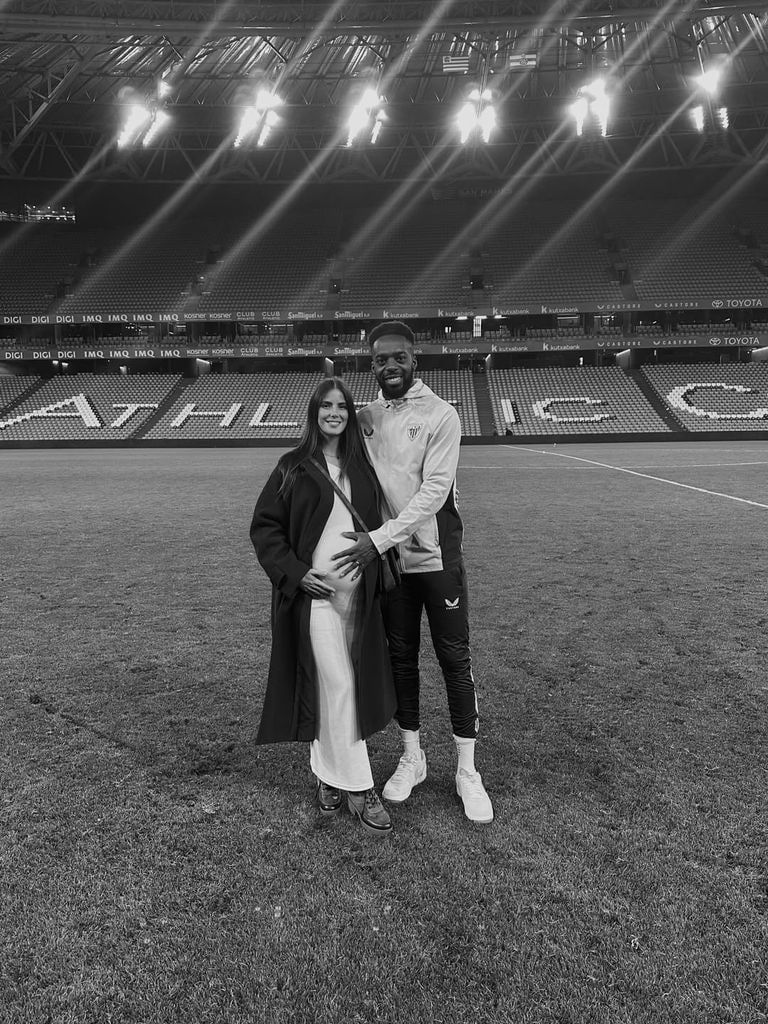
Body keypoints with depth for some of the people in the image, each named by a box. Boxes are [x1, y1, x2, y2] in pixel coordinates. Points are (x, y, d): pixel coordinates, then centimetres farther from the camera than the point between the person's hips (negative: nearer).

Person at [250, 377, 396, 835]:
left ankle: (328, 774, 30)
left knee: (333, 689, 13)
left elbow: (375, 524, 14)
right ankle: (359, 789, 8)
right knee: (338, 687, -3)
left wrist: (376, 578, 5)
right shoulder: (294, 467, -2)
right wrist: (295, 573, -12)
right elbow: (264, 526, -1)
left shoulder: (362, 468, 9)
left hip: (357, 591, 4)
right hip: (315, 593, -4)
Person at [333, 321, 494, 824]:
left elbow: (434, 491, -17)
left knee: (456, 661, 4)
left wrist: (379, 538, -22)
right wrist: (370, 541, -8)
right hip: (387, 558, 4)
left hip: (437, 557, -4)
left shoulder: (440, 414, -9)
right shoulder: (365, 418, 5)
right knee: (401, 658, 13)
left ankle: (467, 770, 19)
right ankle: (412, 758, 31)